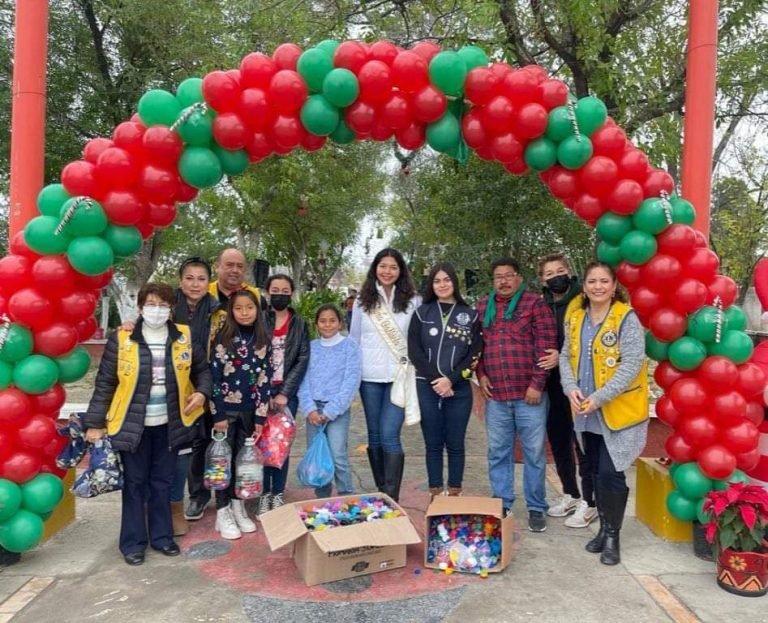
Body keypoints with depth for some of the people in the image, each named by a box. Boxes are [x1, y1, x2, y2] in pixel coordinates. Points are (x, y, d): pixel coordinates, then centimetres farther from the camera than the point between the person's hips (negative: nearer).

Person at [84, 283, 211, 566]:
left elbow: (202, 369, 12)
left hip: (168, 424, 2)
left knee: (162, 482, 14)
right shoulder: (121, 339, -8)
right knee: (134, 483, 8)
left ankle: (162, 536, 28)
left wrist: (202, 392, -6)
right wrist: (94, 423, -4)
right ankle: (133, 542, 21)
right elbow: (105, 384, -5)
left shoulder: (184, 338, -2)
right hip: (132, 425, -2)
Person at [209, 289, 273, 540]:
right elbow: (214, 378, -8)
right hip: (226, 408, -3)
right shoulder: (223, 339, -7)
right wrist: (218, 414, -11)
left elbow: (265, 379, 1)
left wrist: (261, 416, -3)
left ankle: (238, 507, 25)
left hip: (250, 410, 3)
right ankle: (223, 513, 15)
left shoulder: (263, 341, 2)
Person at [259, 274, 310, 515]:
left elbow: (303, 360, 0)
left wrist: (284, 392, -8)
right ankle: (264, 494, 12)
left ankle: (278, 495, 15)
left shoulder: (300, 324, 7)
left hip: (287, 392, 1)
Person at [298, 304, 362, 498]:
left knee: (338, 457, -11)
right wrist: (310, 409, -10)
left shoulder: (350, 346, 0)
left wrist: (331, 411, -12)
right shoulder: (311, 347, 9)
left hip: (338, 409, -3)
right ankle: (322, 499, 24)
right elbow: (304, 380, 4)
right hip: (314, 408, 4)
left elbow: (352, 380, -7)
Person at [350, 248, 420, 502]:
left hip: (400, 376, -2)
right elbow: (354, 338, 10)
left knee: (389, 435, -10)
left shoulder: (413, 300, 0)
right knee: (375, 436, 11)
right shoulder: (362, 300, 6)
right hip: (369, 377, 3)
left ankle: (392, 497, -3)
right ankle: (380, 492, 25)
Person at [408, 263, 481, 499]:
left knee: (455, 444, 6)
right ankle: (435, 494, 17)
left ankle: (455, 494, 18)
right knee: (433, 444, 7)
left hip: (459, 389, 0)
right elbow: (414, 351, -1)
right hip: (427, 387, 0)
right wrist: (436, 380, -11)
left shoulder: (470, 315, 6)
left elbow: (474, 354, 0)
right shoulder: (422, 313, 6)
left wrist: (451, 380, -12)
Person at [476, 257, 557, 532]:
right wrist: (481, 375, 3)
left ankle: (536, 508, 20)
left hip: (528, 393, -4)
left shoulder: (535, 303, -3)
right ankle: (501, 504, 26)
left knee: (534, 453, 6)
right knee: (498, 453, 12)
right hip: (495, 394, 4)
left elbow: (545, 346, -7)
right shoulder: (483, 306, 11)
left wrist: (537, 384, -12)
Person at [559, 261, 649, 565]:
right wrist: (571, 388, -10)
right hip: (586, 411, 6)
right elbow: (566, 356, 8)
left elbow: (631, 365, -18)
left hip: (617, 410, -5)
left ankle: (612, 535, 15)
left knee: (610, 473, -4)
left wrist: (599, 398, -22)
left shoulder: (627, 318, -12)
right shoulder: (575, 317, 6)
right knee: (597, 472, 15)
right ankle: (604, 528, 31)